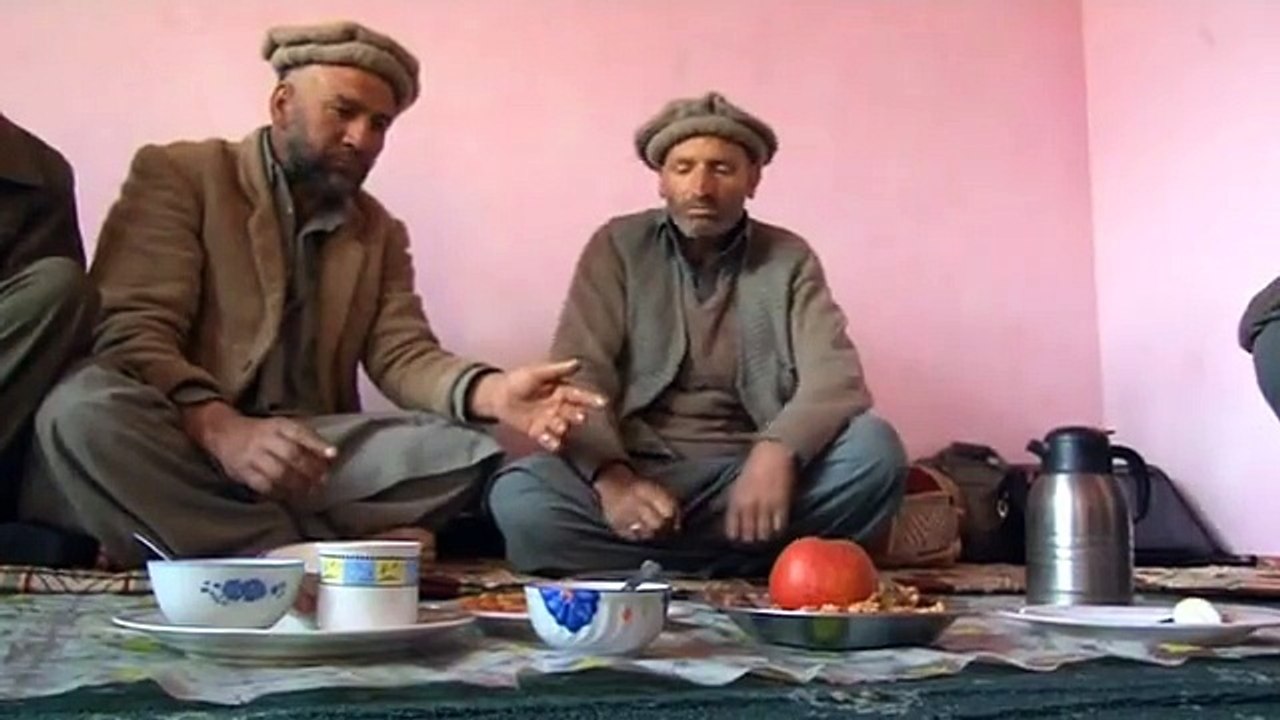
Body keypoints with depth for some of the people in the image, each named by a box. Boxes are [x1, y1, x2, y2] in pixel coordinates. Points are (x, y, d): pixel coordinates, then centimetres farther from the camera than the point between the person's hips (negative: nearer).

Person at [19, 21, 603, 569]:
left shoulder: (380, 232, 18)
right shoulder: (177, 174, 2)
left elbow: (403, 355, 5)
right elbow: (130, 330, -11)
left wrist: (491, 392, -20)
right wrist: (221, 428, -31)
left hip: (308, 453, 4)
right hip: (181, 443, -3)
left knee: (465, 450, -19)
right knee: (85, 409, -35)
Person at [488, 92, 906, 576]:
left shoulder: (789, 261, 7)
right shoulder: (618, 247, 5)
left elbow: (836, 377, -7)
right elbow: (580, 375, -6)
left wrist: (778, 452, -31)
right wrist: (611, 477, -27)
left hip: (752, 475, 1)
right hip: (639, 475, -1)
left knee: (875, 449, -26)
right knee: (518, 497, -30)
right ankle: (755, 563, -21)